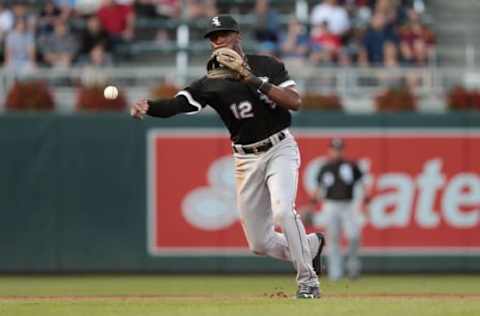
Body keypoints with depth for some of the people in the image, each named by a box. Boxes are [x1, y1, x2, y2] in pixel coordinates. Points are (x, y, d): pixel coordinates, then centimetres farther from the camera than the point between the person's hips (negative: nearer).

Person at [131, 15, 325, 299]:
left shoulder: (267, 65, -4)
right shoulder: (212, 83, -2)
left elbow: (295, 102, -14)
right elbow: (176, 104, -17)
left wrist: (255, 81, -22)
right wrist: (147, 106, -37)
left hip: (280, 150, -3)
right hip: (247, 160, 3)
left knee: (282, 211, -29)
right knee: (260, 244, 3)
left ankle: (308, 280, -16)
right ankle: (311, 245, 32)